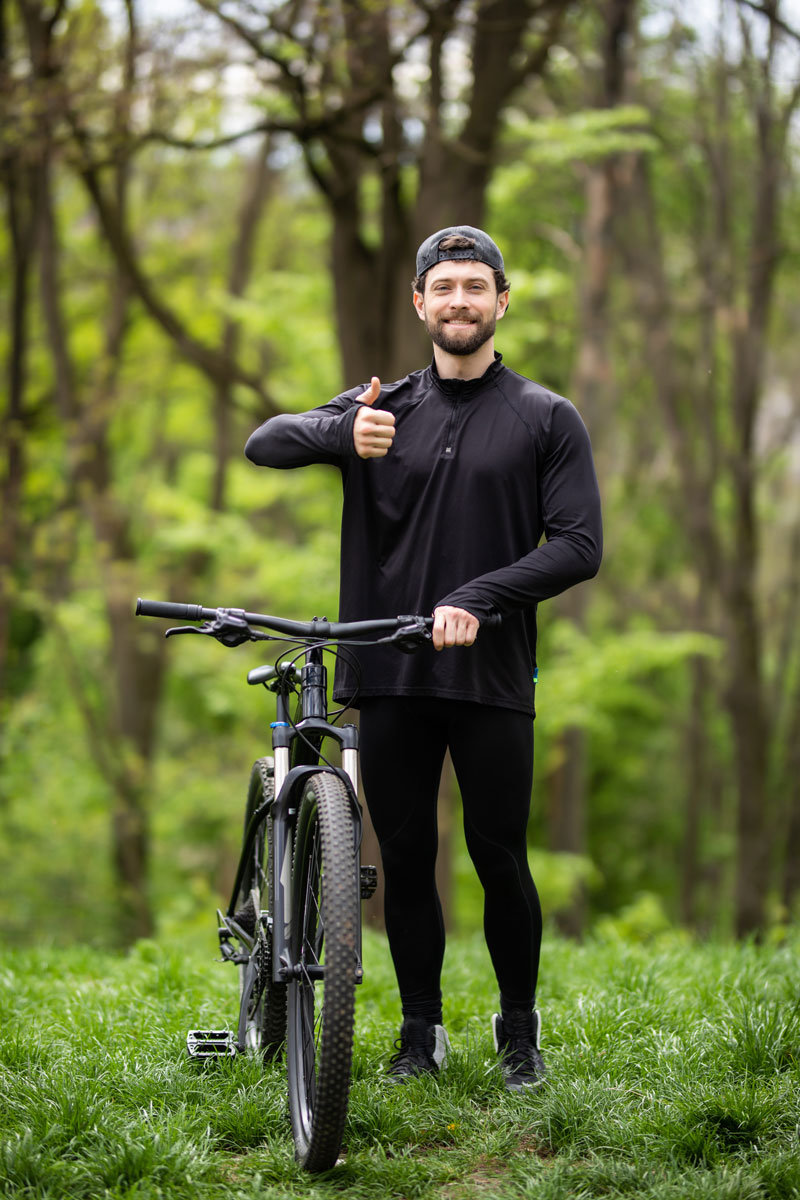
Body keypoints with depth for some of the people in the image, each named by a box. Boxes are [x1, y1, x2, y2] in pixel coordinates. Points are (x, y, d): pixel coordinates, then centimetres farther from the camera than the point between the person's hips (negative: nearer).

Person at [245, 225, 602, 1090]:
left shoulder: (547, 420, 5)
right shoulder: (383, 411, 10)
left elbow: (579, 546, -3)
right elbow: (264, 443, -1)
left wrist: (479, 598, -17)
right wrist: (342, 432, -22)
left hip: (492, 678, -2)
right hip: (390, 677, 2)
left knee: (500, 860, 0)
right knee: (405, 860, 6)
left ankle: (519, 1028, 20)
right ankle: (420, 1033, 19)